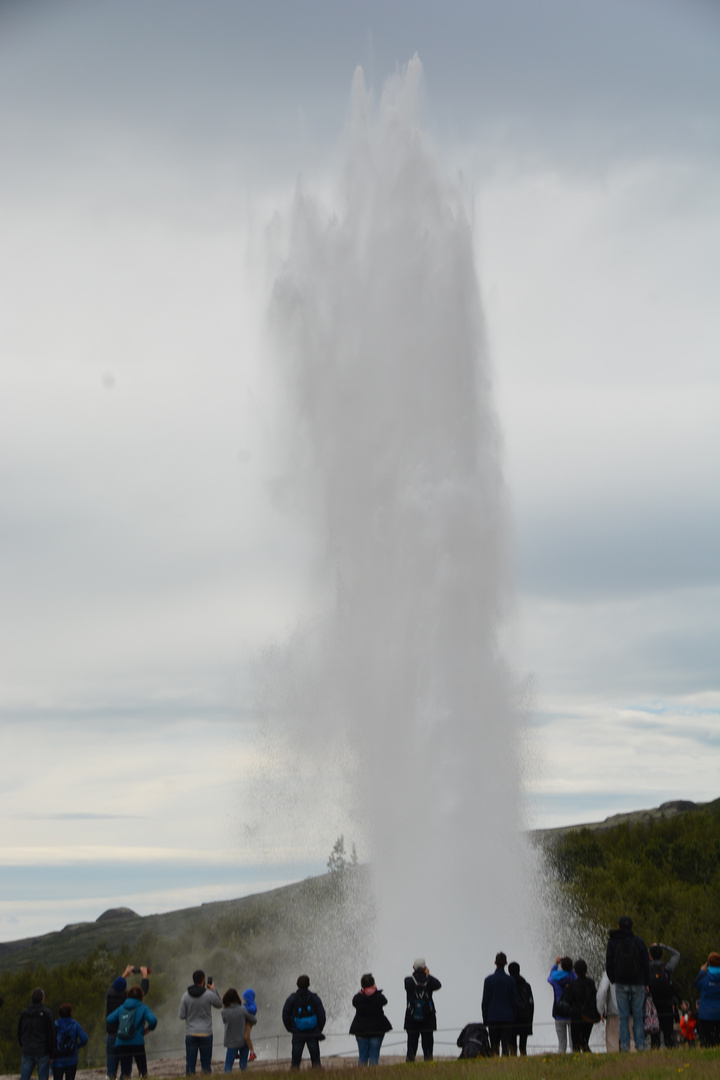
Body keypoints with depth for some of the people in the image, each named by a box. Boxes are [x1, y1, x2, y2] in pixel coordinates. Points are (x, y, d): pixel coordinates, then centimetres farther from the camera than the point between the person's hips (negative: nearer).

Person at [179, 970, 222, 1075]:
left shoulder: (185, 996, -5)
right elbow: (219, 1005, 10)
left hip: (190, 1034, 1)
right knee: (206, 1063, 5)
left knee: (190, 1063, 4)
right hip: (206, 1034, -1)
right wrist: (213, 990, 14)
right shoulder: (209, 994, -9)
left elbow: (181, 1016, -3)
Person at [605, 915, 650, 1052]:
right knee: (638, 1015, 5)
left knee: (623, 1016, 2)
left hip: (621, 984, 0)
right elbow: (646, 963, 3)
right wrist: (646, 983, 10)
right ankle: (640, 1045, 2)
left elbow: (609, 964, 3)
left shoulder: (613, 942, 1)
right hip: (638, 984, 0)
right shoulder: (639, 942, 0)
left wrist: (613, 980, 14)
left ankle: (625, 1045, -1)